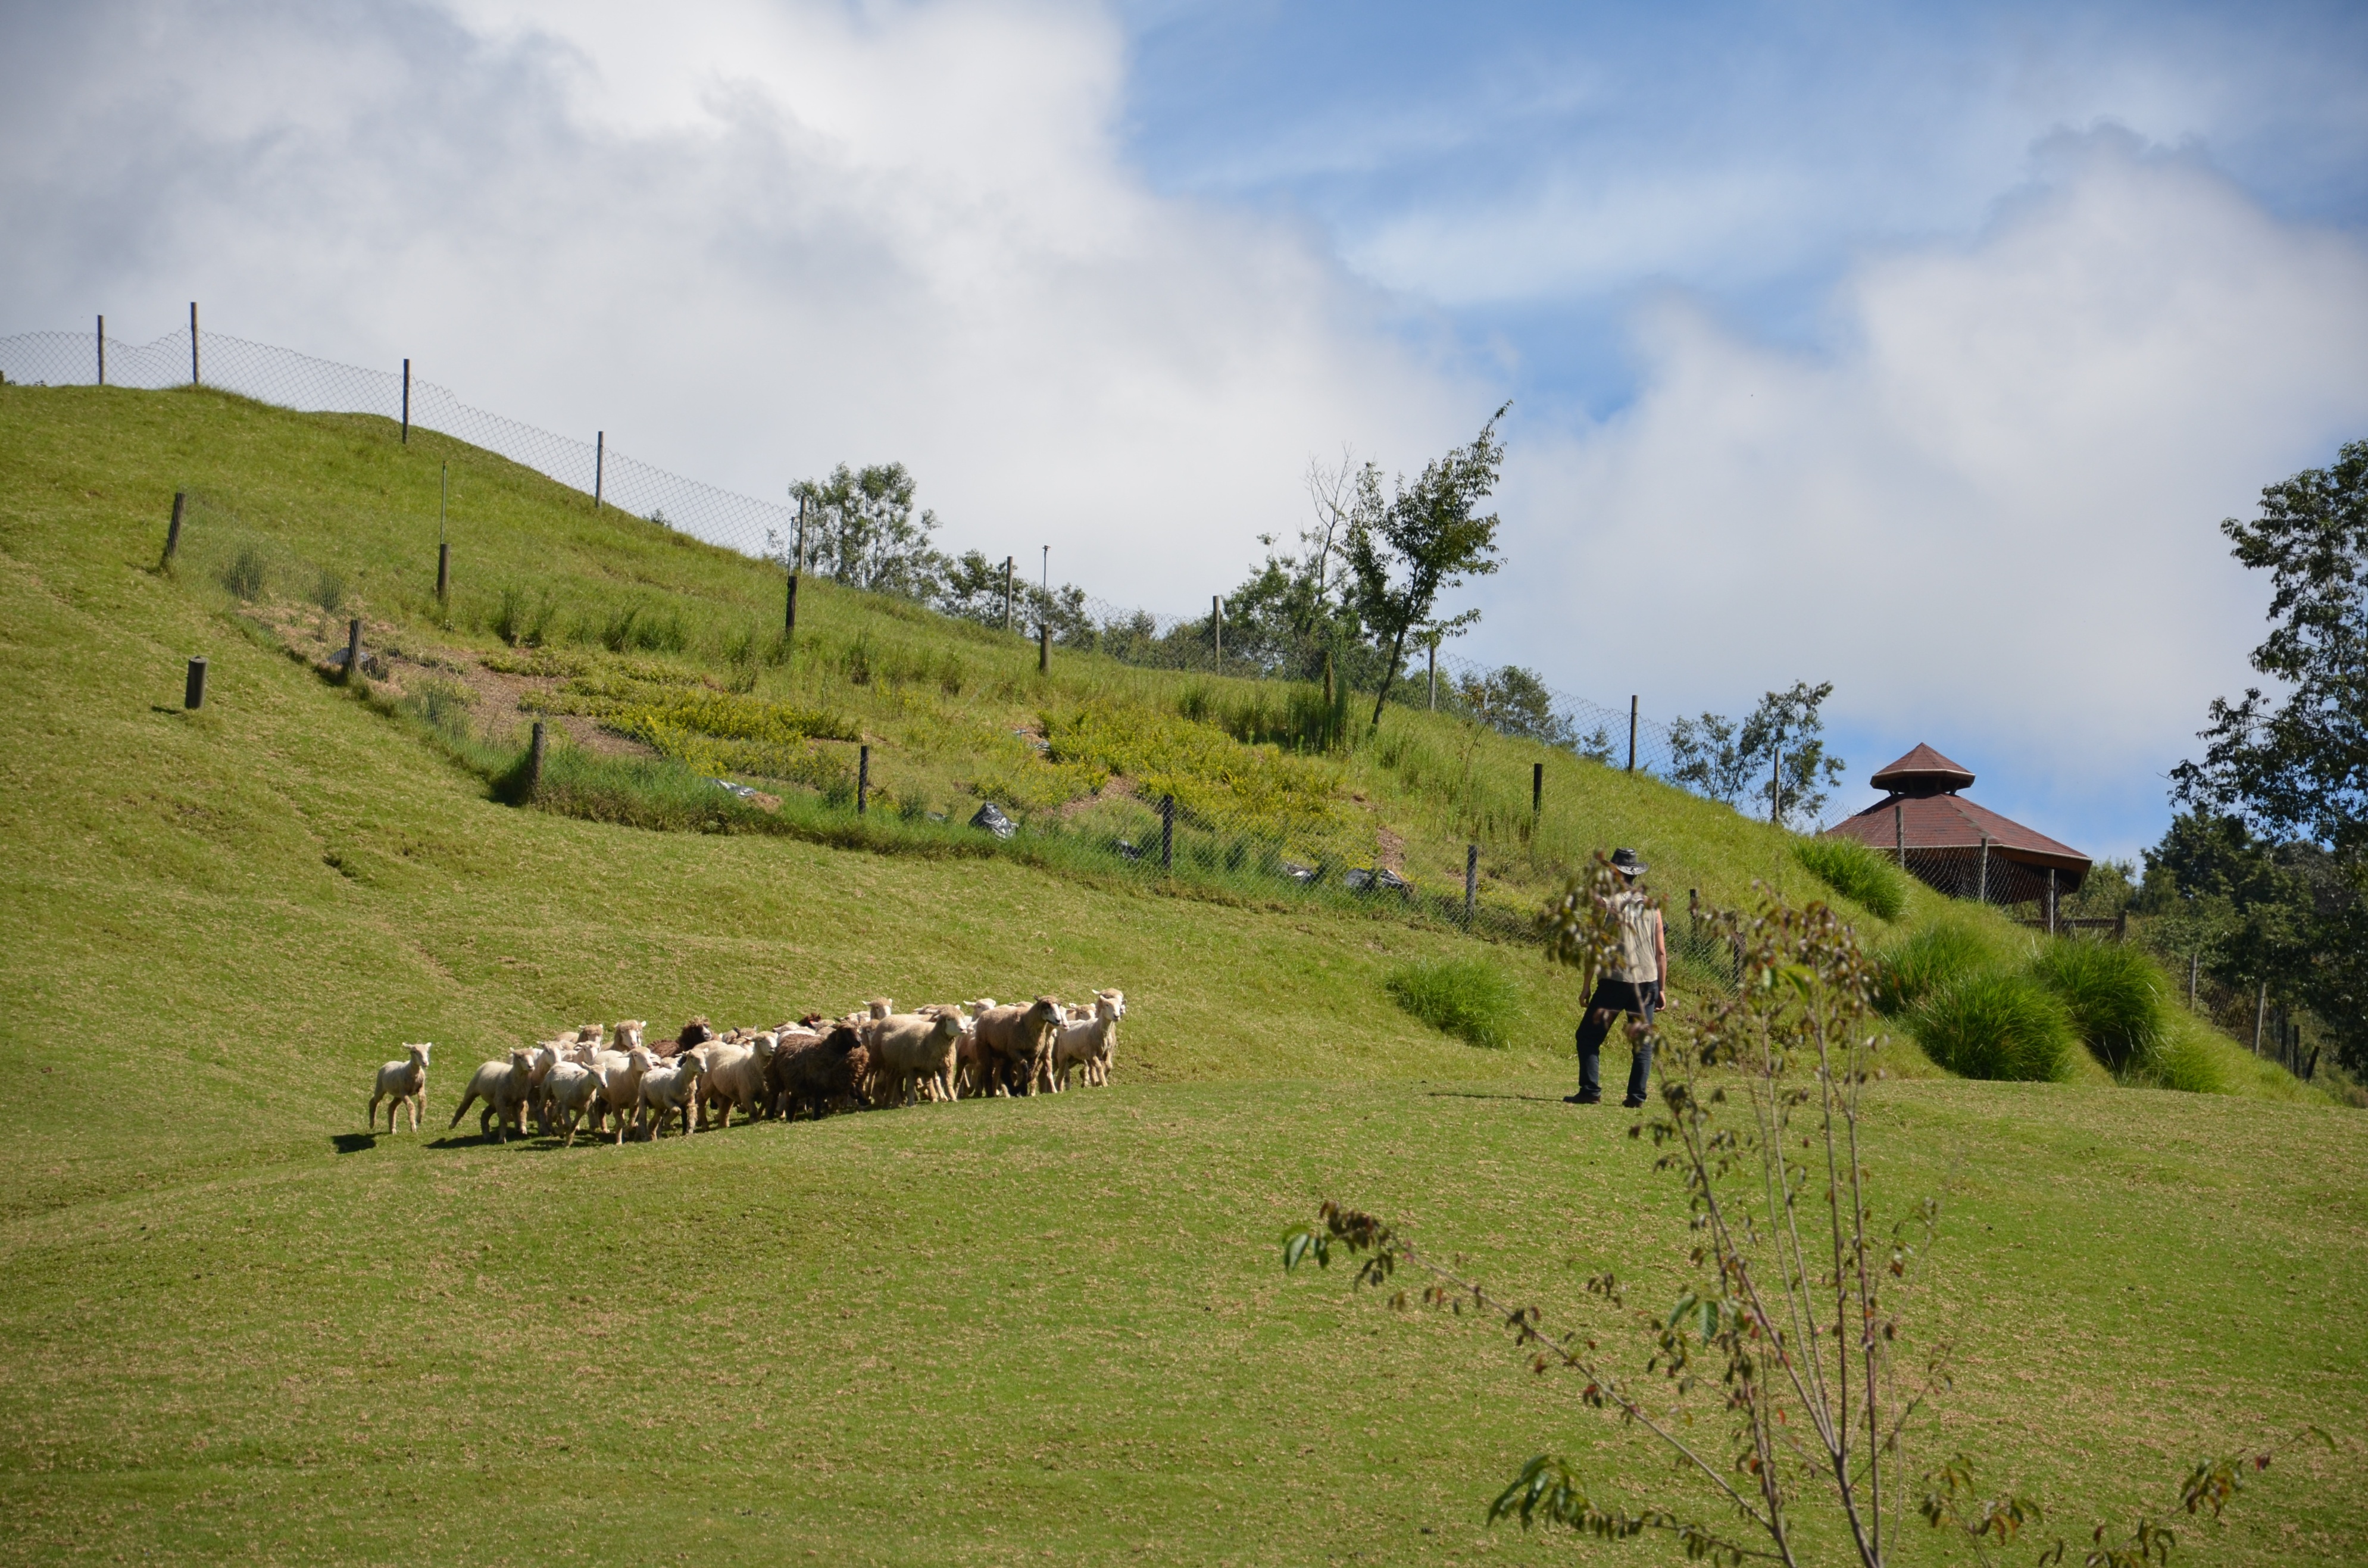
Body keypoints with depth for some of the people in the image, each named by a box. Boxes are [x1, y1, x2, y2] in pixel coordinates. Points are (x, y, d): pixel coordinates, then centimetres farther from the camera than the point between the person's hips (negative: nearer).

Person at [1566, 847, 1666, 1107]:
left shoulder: (1607, 903, -3)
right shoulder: (1651, 906, 8)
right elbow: (1661, 952, 8)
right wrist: (1661, 989, 15)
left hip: (1615, 980, -3)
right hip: (1648, 981, 4)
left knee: (1589, 1036, 5)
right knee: (1644, 1043, 8)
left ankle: (1591, 1091, -5)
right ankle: (1636, 1096, 1)